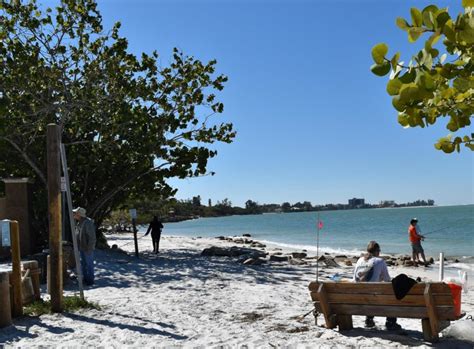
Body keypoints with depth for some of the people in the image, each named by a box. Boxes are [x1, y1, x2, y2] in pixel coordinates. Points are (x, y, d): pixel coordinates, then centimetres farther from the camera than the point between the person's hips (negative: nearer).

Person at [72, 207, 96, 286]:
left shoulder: (88, 223, -20)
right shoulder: (79, 223, 9)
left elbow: (92, 237, -20)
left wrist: (89, 248, -20)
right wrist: (77, 246, 16)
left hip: (88, 248, -9)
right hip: (81, 248, 9)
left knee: (89, 264, 0)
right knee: (83, 264, 15)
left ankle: (90, 280, 10)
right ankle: (85, 279, 26)